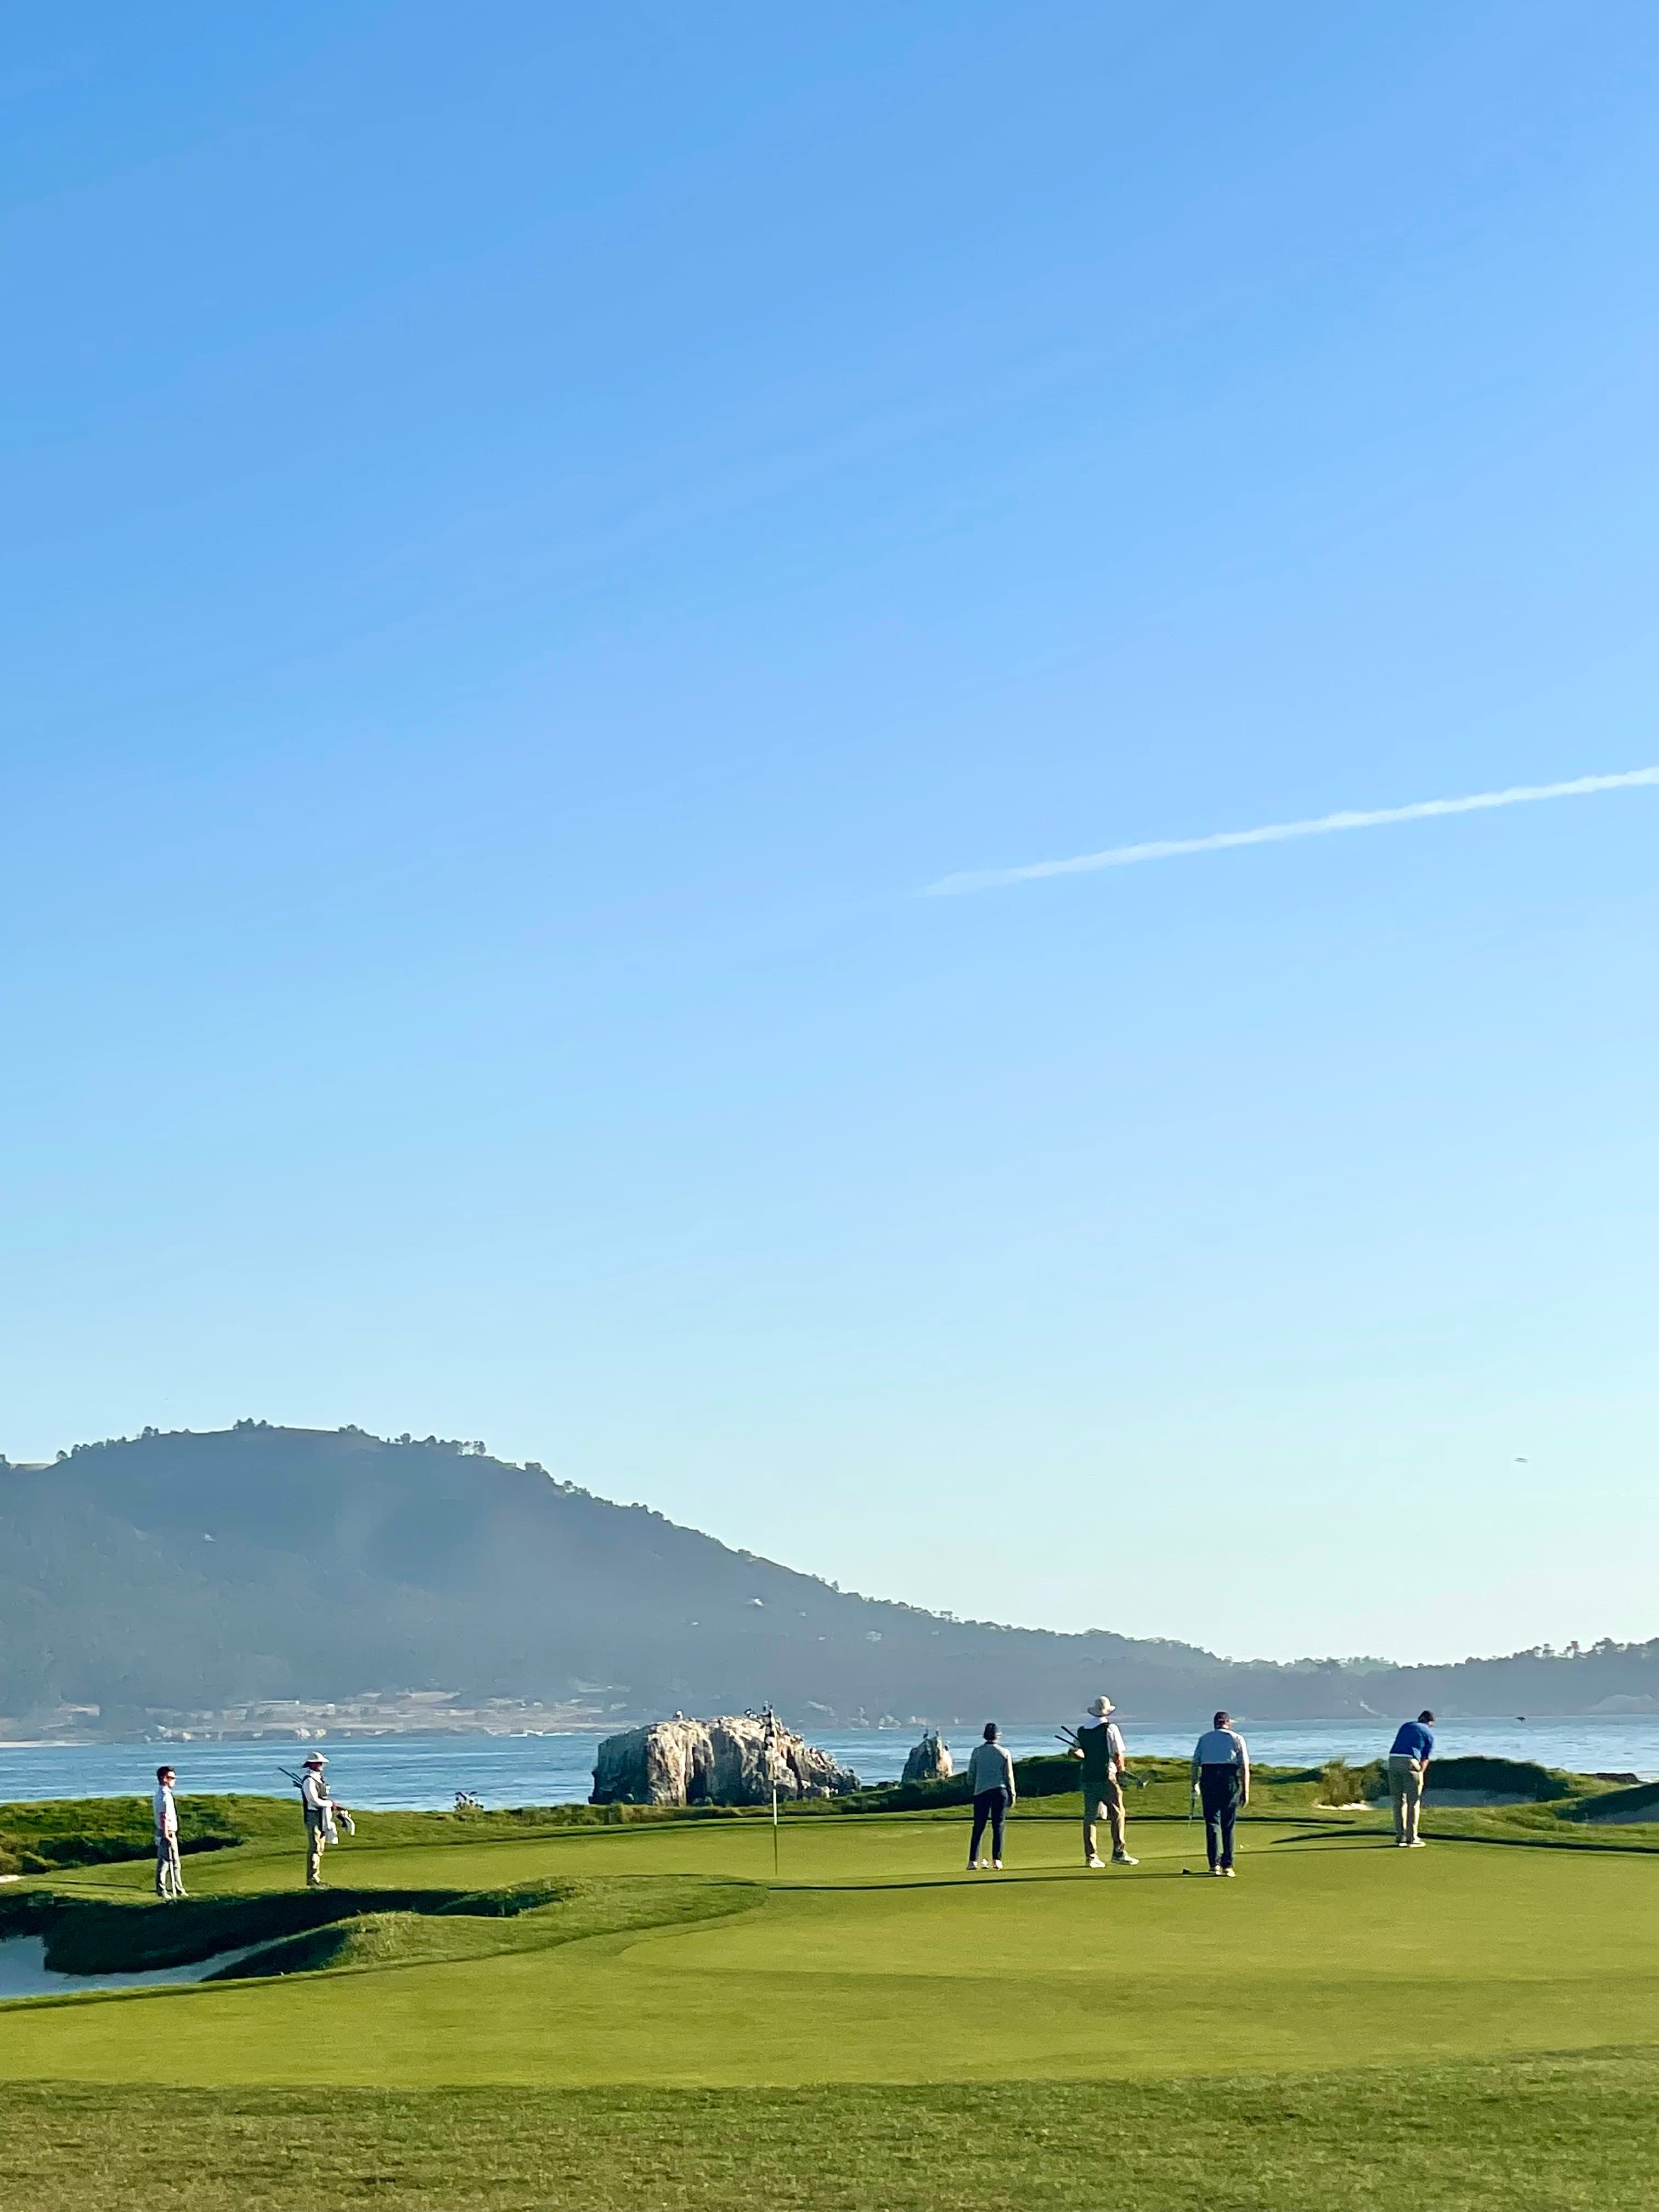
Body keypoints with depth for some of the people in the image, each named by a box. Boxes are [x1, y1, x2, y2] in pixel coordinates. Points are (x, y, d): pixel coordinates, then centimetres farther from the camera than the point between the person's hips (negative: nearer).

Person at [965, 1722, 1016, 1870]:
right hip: (1000, 1791, -1)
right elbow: (1009, 1776, 4)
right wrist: (1012, 1794, 13)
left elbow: (971, 1775, 6)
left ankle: (973, 1860, -2)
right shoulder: (1004, 1753, 2)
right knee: (998, 1827, 3)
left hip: (981, 1792, 1)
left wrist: (973, 1788, 23)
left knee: (978, 1828, 3)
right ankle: (997, 1859, -4)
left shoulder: (977, 1752, 3)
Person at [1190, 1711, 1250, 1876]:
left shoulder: (1204, 1738, 17)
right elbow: (1245, 1767, 4)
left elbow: (1195, 1764, 10)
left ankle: (1215, 1864, -4)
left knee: (1212, 1822, 5)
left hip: (1209, 1777, 1)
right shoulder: (1237, 1739, 12)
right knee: (1228, 1824, 7)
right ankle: (1227, 1865, 5)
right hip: (1230, 1777, -1)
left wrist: (1195, 1785, 14)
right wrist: (1246, 1791, 4)